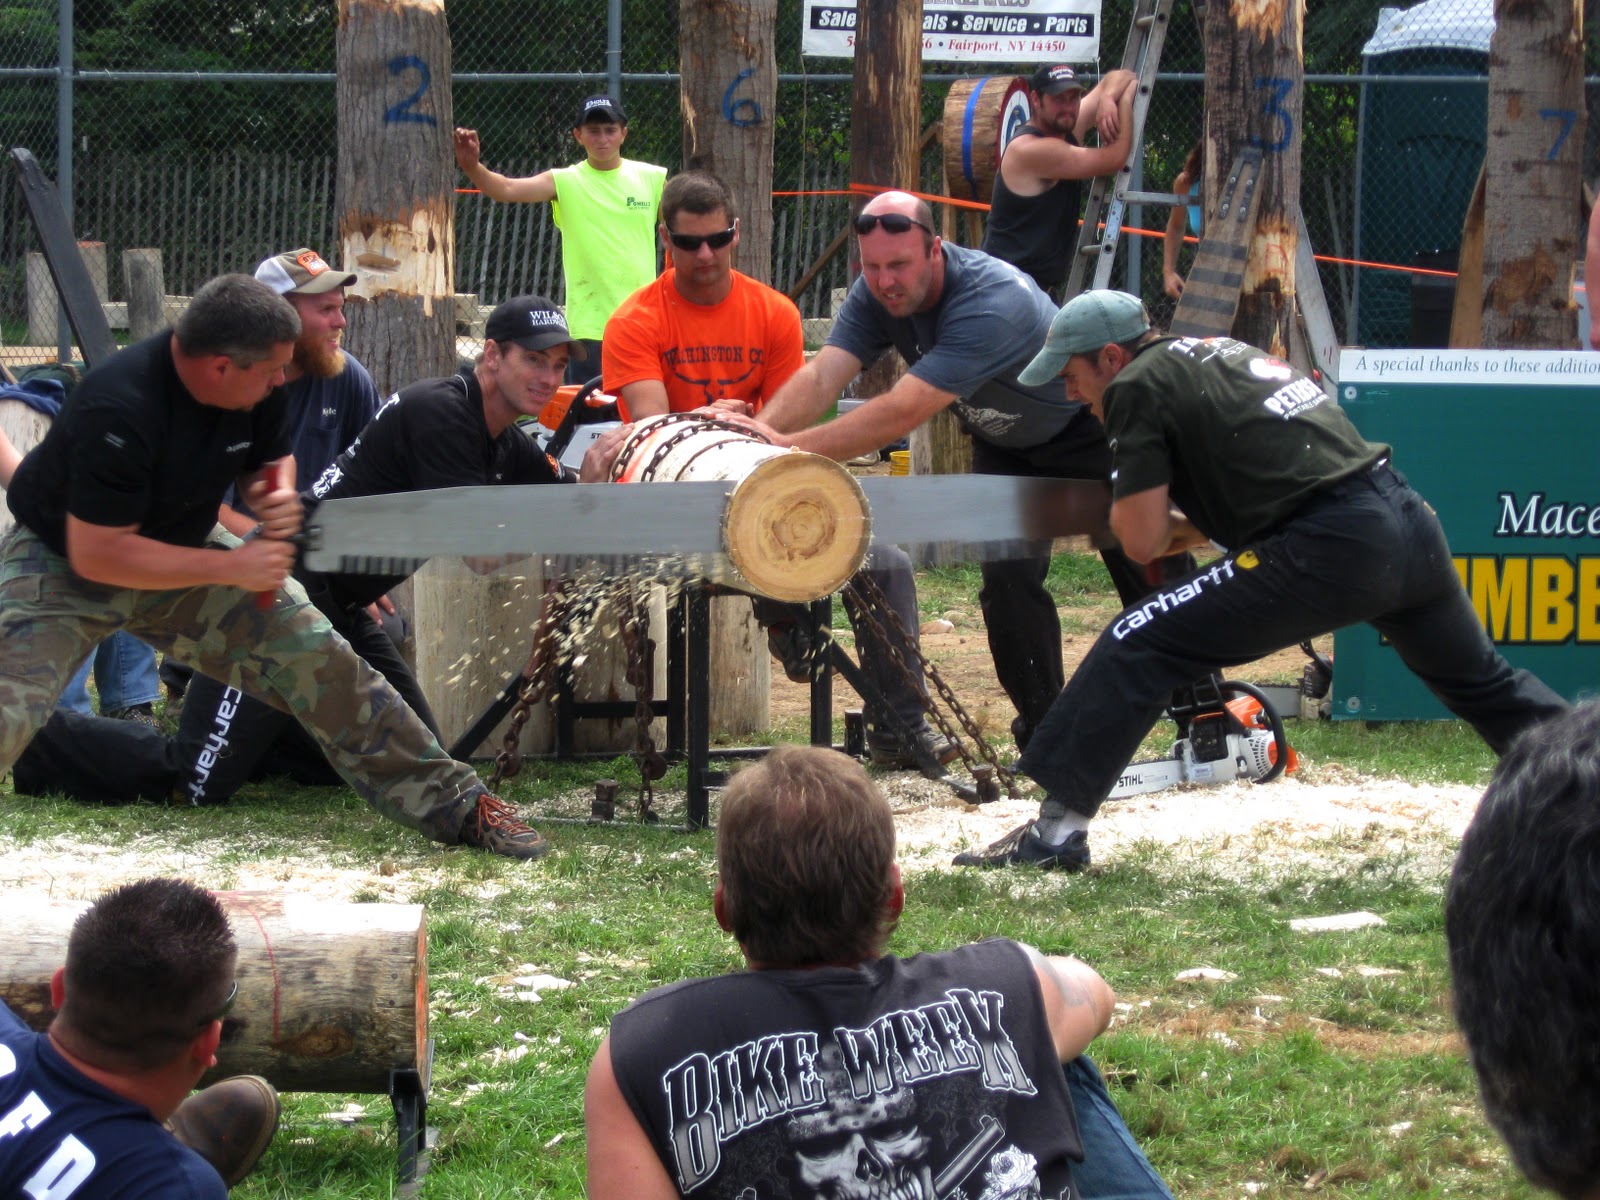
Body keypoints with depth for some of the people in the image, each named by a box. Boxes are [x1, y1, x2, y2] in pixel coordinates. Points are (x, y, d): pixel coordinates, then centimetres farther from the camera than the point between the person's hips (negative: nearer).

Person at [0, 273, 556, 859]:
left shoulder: (258, 388, -12)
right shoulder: (119, 410, -35)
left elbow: (263, 465, 8)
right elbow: (95, 555, -32)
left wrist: (275, 500, -18)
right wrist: (233, 568, -29)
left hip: (182, 551, 6)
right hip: (60, 560, -6)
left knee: (315, 656, -3)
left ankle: (452, 803, 6)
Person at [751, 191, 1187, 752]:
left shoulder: (992, 301, -43)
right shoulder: (874, 296, -21)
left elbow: (903, 412, -51)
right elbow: (821, 375, -33)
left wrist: (794, 448, -58)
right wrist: (760, 430, -54)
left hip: (1088, 429, -6)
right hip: (1005, 447, 6)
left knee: (1147, 573, 4)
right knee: (1008, 580, -9)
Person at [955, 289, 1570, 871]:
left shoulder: (1138, 385, 1)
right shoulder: (1225, 351, 25)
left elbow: (1142, 540, -3)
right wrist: (1183, 524, 21)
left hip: (1333, 549, -8)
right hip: (1410, 515, 8)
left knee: (1136, 646, -3)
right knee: (1486, 684, 28)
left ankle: (1056, 830, -7)